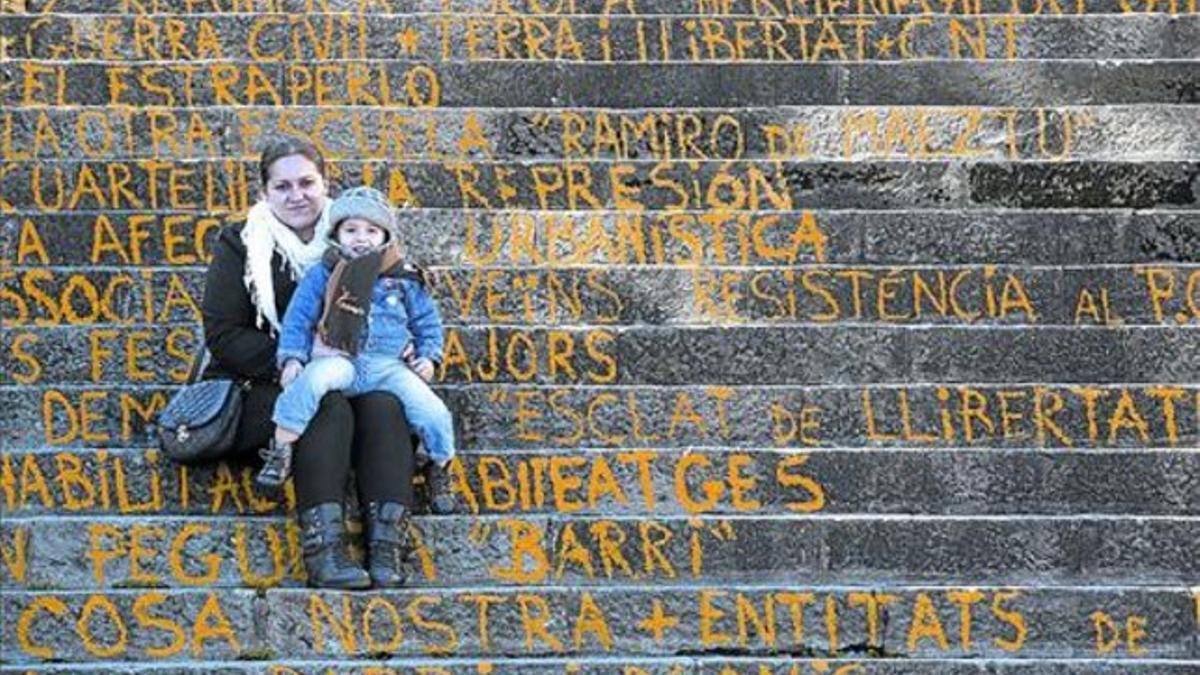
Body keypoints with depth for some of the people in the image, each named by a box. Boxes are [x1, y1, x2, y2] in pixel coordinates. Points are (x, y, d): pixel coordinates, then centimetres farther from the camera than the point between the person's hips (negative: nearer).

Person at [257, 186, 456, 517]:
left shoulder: (404, 280, 15)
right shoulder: (323, 275, 11)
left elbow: (427, 321, 21)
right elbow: (298, 317, 8)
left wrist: (428, 356, 6)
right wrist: (292, 357, -4)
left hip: (390, 366, 2)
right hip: (340, 360, -1)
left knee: (431, 412, -17)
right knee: (310, 380, -36)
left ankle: (442, 467, 11)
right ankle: (280, 450, -27)